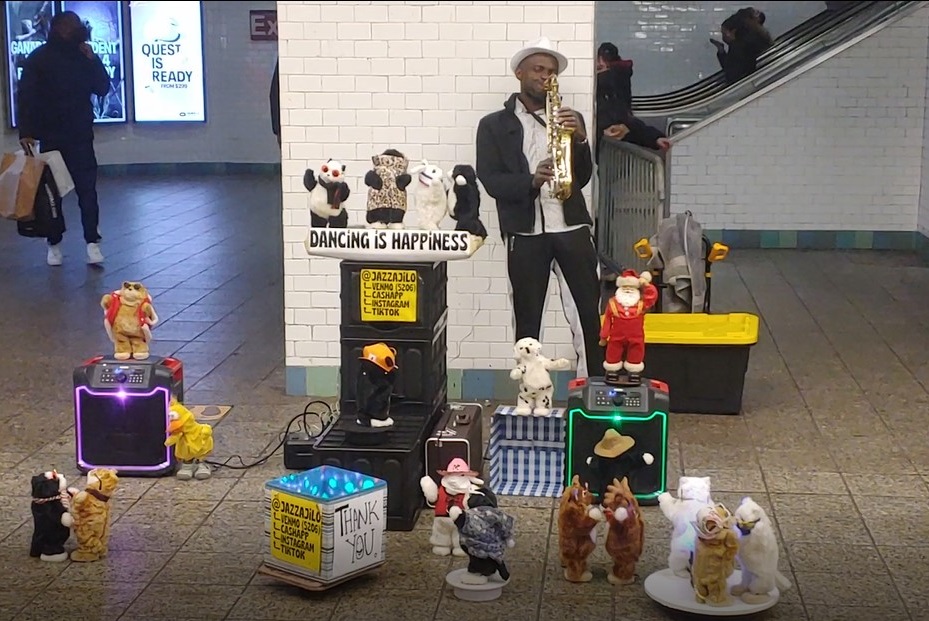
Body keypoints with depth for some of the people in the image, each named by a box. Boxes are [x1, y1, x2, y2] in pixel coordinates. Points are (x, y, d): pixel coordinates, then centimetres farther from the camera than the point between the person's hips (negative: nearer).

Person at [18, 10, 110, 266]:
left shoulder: (84, 57, 7)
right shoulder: (39, 59, -2)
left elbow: (103, 88, 4)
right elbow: (26, 96, -7)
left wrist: (93, 60, -10)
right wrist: (26, 131, -17)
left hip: (81, 136, 1)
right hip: (51, 136, -1)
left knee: (87, 189, -7)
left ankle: (92, 242, -7)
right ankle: (54, 244, 13)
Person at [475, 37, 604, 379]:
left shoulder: (569, 120, 16)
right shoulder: (493, 125, 8)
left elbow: (582, 178, 8)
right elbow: (491, 181, -3)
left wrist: (580, 139, -10)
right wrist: (532, 181, -21)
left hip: (571, 227, 2)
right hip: (524, 233, -2)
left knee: (591, 315, -2)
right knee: (527, 320, 3)